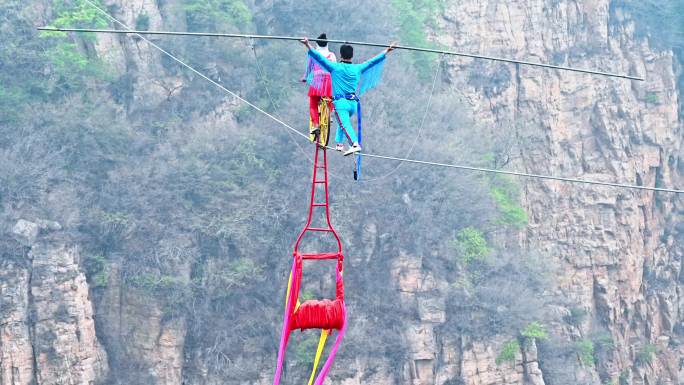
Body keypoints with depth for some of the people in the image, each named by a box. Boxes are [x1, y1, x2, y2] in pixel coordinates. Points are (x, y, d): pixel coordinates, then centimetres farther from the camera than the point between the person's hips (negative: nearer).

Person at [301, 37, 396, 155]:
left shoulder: (335, 67, -3)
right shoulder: (358, 68, 9)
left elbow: (319, 57, -8)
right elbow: (373, 61, 21)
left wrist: (308, 45, -8)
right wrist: (386, 51, 34)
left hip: (340, 102, -5)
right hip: (353, 103, 5)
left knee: (345, 125, -18)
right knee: (343, 122, 30)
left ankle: (355, 144, -38)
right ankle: (339, 143, 32)